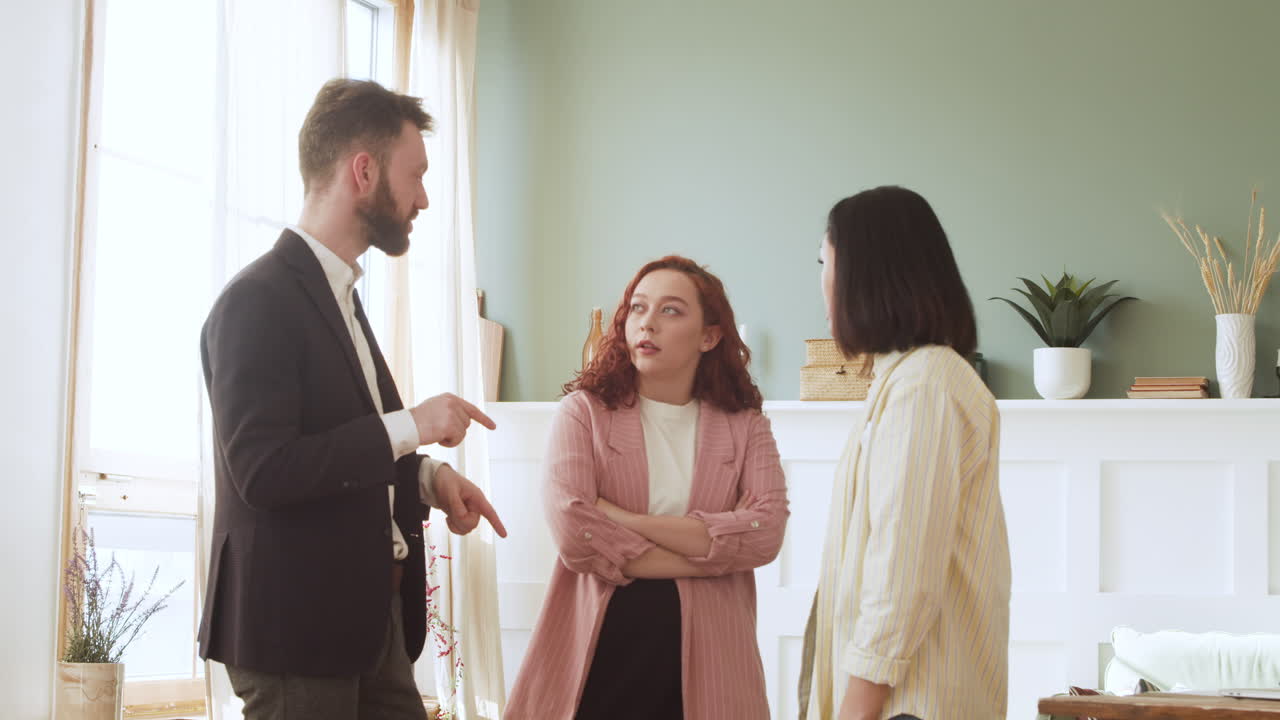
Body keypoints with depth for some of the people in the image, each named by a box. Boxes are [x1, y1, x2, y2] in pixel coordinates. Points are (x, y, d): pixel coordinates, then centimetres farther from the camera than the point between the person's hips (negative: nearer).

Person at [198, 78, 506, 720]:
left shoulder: (337, 294, 15)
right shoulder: (259, 300, -15)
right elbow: (262, 470, -24)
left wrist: (427, 476, 5)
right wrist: (410, 426, -20)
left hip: (371, 618, 9)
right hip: (296, 624, -9)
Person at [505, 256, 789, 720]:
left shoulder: (745, 426, 6)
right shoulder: (584, 411, 0)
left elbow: (765, 534, -11)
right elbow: (573, 533, -14)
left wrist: (627, 521, -13)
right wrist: (708, 552, -11)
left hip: (705, 654, 1)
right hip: (598, 646, -1)